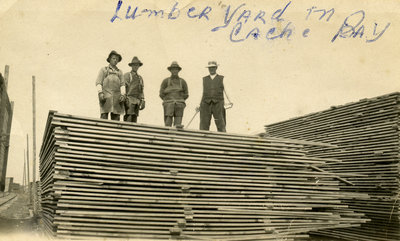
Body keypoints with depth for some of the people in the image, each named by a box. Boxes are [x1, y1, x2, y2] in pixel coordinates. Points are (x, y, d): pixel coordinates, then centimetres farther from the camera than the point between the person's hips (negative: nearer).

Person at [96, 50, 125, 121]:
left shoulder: (119, 72, 21)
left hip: (116, 97, 3)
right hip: (106, 96, -2)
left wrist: (122, 95, -6)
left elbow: (122, 85, 11)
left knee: (116, 117, -5)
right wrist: (100, 93, -12)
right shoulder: (103, 69, 14)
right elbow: (98, 82, 3)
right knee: (104, 116, -11)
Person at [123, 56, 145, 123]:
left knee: (134, 121, 1)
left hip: (137, 102, 6)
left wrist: (142, 101, 9)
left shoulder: (140, 78, 23)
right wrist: (125, 99, -16)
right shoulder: (127, 75, 5)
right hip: (129, 100, -6)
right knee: (128, 119, -15)